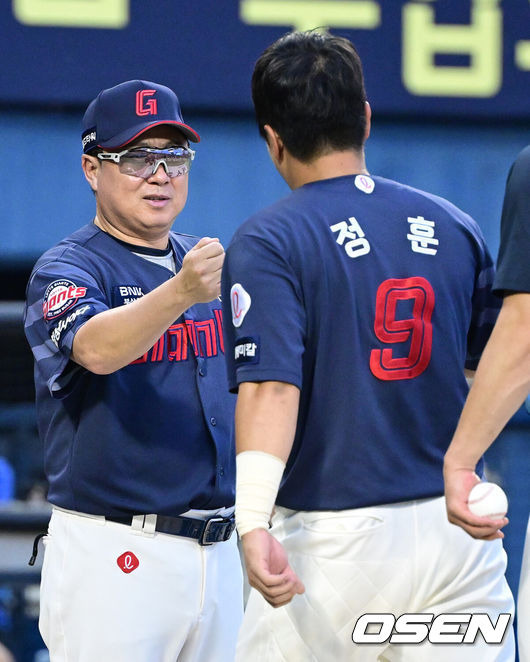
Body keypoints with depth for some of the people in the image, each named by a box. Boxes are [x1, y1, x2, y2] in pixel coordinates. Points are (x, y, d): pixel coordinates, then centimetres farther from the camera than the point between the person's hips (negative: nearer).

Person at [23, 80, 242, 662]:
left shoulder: (210, 265, 15)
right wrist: (180, 293, -45)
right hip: (113, 555, -7)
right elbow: (96, 348, -29)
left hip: (218, 547, 7)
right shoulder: (66, 270, -7)